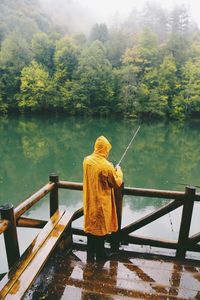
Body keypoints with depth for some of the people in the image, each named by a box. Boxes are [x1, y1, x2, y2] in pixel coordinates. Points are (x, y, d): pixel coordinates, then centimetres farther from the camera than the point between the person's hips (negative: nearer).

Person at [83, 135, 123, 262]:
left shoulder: (87, 160, -5)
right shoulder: (106, 166, -25)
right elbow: (117, 183, -12)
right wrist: (118, 171, 5)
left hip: (90, 201, 6)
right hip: (102, 202, -6)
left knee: (90, 225, 19)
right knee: (101, 227, 13)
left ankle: (90, 253, 34)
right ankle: (100, 254, 31)